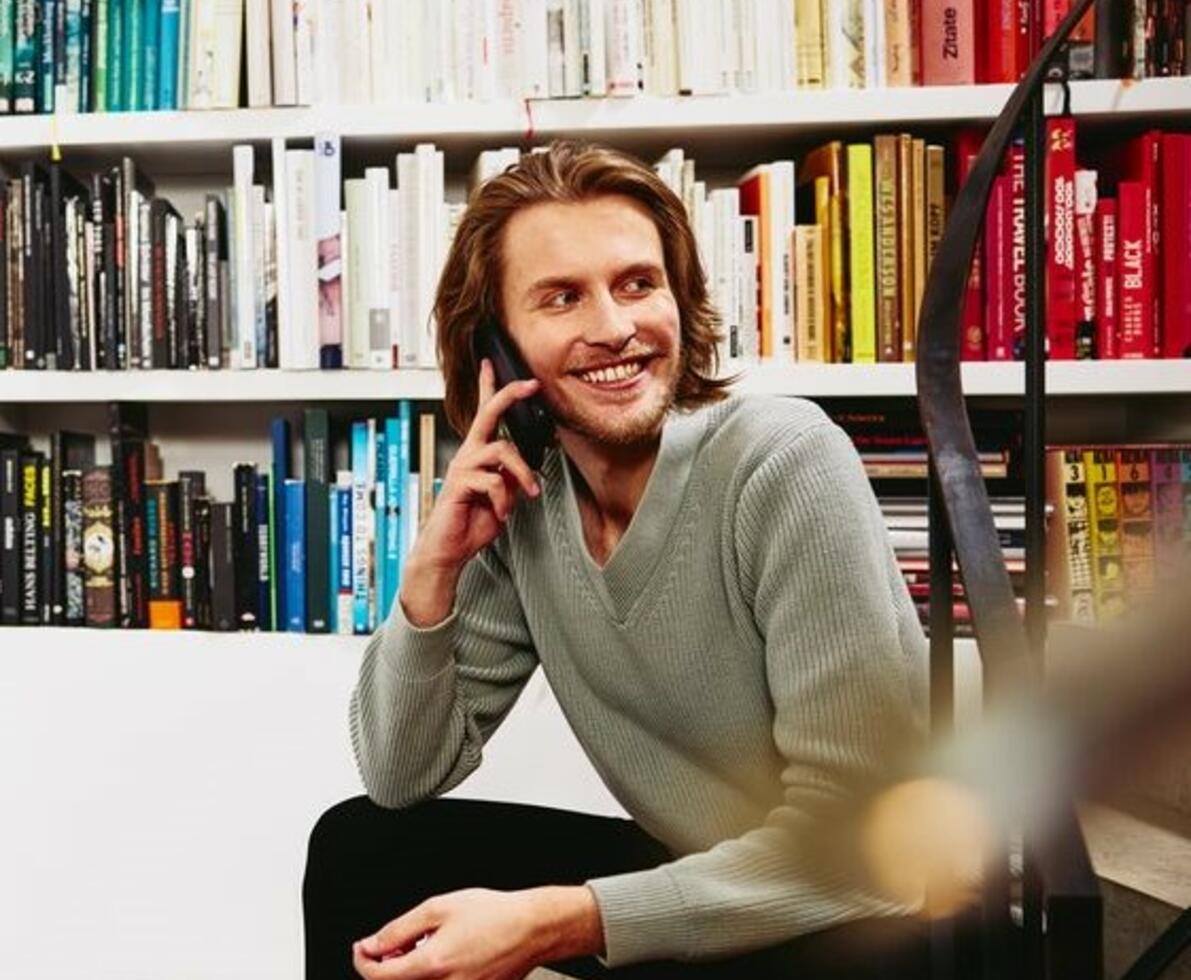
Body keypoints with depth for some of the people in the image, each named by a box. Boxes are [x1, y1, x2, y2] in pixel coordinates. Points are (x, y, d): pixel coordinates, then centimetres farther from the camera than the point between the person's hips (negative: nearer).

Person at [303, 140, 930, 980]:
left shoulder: (784, 462, -23)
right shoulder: (519, 498, -6)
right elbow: (404, 779, -2)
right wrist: (434, 570, -17)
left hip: (880, 911, -5)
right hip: (694, 879, 6)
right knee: (360, 847, 0)